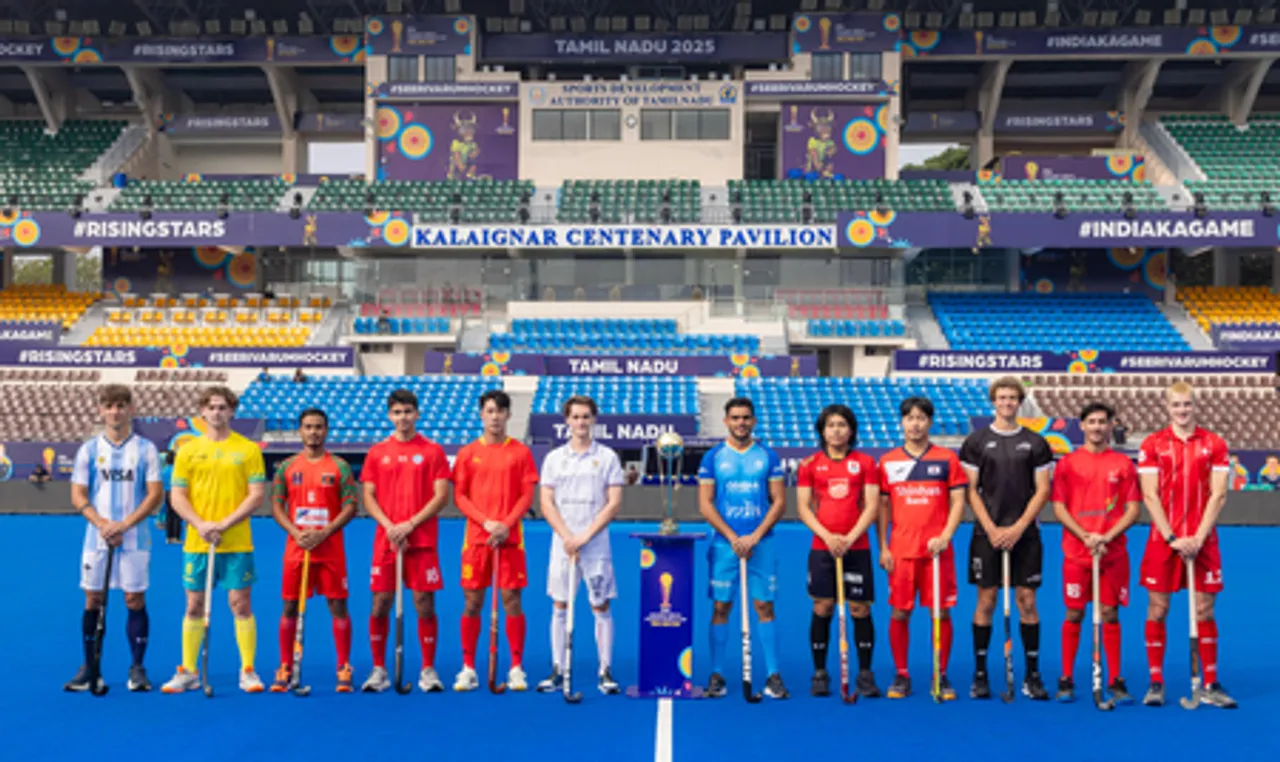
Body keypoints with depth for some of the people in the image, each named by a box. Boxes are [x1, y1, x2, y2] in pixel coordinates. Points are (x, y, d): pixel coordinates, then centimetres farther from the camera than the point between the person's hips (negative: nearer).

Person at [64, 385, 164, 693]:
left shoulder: (145, 449, 1)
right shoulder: (89, 449, 5)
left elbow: (154, 494, -4)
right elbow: (78, 496, 2)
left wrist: (125, 524, -15)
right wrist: (102, 524, -13)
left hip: (135, 539, -1)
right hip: (96, 538, 1)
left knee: (135, 600, 0)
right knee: (93, 601, 5)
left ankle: (137, 668, 8)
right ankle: (89, 667, 15)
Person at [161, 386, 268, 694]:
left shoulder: (248, 449, 1)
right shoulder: (188, 450, 7)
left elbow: (257, 495, -4)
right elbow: (177, 497, 4)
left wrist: (224, 524, -13)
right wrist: (200, 524, -12)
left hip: (237, 544, -2)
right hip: (196, 543, 2)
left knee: (241, 604, 0)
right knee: (194, 606, 8)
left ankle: (248, 671, 9)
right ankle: (188, 672, 19)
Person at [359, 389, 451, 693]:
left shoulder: (433, 451, 2)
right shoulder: (377, 453, 9)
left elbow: (441, 496, -3)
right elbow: (368, 497, 6)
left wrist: (409, 524, -12)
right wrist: (389, 526, -10)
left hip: (422, 541, -2)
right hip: (385, 540, 2)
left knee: (425, 603, -1)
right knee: (380, 604, 2)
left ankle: (428, 671, 10)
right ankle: (379, 670, 15)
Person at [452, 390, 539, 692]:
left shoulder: (521, 452, 4)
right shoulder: (467, 453, 7)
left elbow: (527, 495, 0)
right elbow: (459, 496, 3)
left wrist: (506, 525, -13)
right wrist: (485, 522, -11)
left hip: (510, 538, -1)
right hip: (476, 538, 1)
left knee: (512, 600, -1)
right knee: (472, 602, 3)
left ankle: (517, 668, 8)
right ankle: (468, 669, 12)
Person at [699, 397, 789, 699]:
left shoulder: (769, 457, 6)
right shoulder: (713, 457, 4)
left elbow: (779, 502, 3)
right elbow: (705, 504, 1)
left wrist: (755, 536, -9)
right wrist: (732, 537, -9)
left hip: (761, 542, 0)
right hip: (724, 543, 0)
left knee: (764, 606, 1)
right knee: (721, 607, 1)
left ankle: (773, 675, 8)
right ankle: (717, 675, 9)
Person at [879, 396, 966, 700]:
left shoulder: (947, 459, 4)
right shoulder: (888, 461, 7)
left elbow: (958, 502, 3)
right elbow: (882, 506, 9)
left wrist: (945, 537, -10)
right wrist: (883, 547, 2)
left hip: (937, 549, -1)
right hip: (900, 550, 1)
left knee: (941, 612, 2)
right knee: (899, 613, 3)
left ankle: (941, 676, 15)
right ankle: (901, 676, 16)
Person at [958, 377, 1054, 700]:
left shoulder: (1035, 443, 6)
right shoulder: (976, 441, 4)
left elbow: (1042, 490, 3)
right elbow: (971, 491, 2)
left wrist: (1018, 528, -8)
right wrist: (991, 529, -8)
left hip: (1025, 534, 1)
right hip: (986, 534, -1)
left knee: (1027, 602, 2)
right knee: (985, 602, 1)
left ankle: (1032, 676, 11)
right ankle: (980, 675, 9)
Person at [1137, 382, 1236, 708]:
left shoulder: (1215, 445, 4)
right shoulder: (1152, 445, 2)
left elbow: (1218, 494, -1)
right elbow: (1150, 496, -3)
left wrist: (1199, 537, -10)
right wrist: (1172, 539, -11)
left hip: (1203, 542, 1)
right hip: (1162, 541, 0)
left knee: (1204, 612, 5)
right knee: (1157, 610, 2)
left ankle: (1210, 685, 15)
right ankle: (1156, 684, 12)